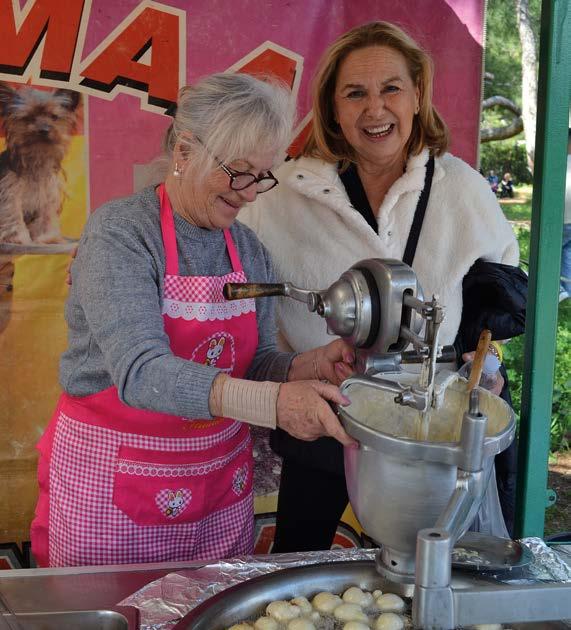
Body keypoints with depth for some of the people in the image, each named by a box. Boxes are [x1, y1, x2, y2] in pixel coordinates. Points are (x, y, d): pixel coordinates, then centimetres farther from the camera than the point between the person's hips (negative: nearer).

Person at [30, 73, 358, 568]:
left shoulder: (249, 250, 2)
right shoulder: (119, 233, -16)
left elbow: (256, 362, 8)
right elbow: (141, 371, -28)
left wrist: (313, 365, -14)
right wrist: (274, 402, -39)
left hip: (222, 482, 5)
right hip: (113, 486, -5)